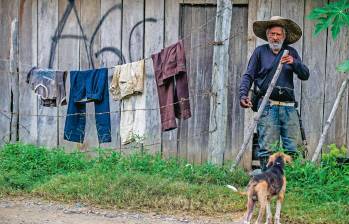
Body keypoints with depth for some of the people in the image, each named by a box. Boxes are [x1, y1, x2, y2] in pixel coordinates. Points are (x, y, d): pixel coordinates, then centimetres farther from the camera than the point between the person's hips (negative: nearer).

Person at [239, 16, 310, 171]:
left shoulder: (291, 53, 15)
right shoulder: (260, 51, 10)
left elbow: (305, 75, 7)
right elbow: (248, 76, 5)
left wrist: (294, 63, -11)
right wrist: (243, 94, -11)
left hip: (288, 107, 3)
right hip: (268, 107, -3)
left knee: (291, 150, 0)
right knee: (267, 150, -6)